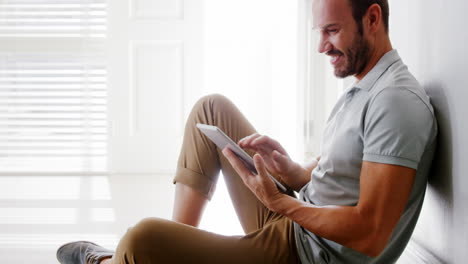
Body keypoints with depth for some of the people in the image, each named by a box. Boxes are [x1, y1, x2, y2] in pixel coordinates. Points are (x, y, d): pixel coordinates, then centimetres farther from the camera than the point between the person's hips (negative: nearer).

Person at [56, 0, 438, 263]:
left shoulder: (396, 99, -19)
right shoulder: (361, 91, 14)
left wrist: (279, 202, -17)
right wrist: (292, 170, -2)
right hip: (298, 221, 10)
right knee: (213, 108, 12)